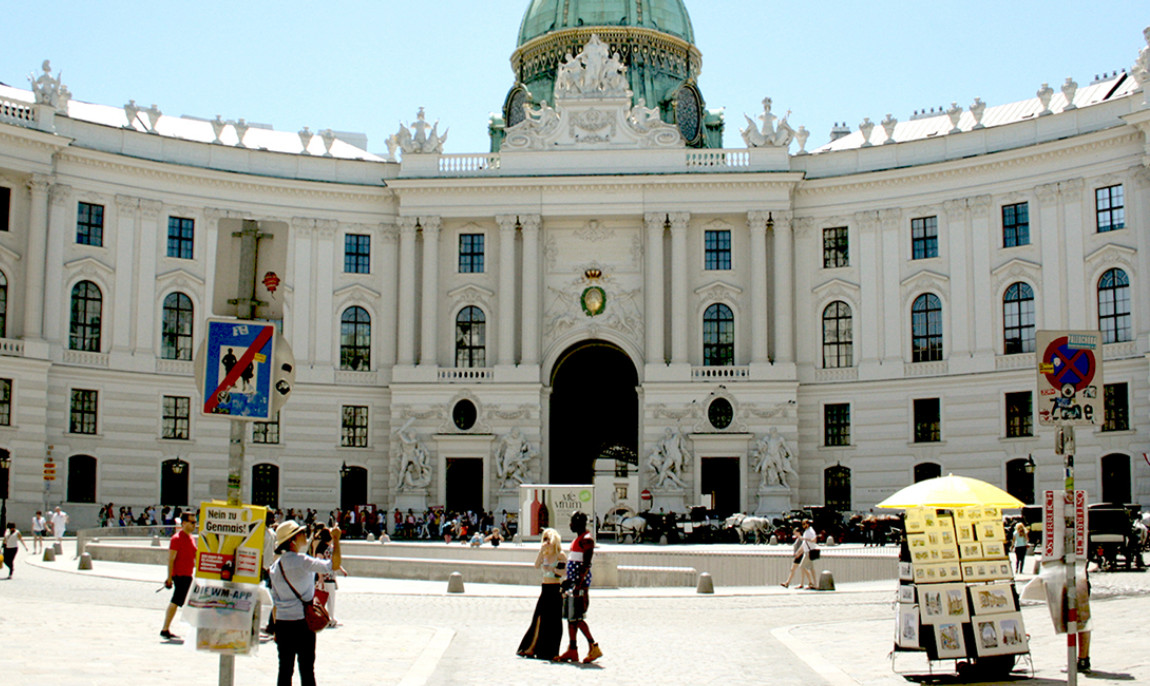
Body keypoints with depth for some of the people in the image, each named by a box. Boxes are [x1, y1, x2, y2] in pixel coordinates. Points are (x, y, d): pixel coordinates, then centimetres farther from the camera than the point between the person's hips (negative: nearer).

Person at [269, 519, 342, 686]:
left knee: (285, 668, 9)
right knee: (307, 668, 3)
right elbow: (334, 565, -21)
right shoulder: (302, 561, -13)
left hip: (282, 622, 6)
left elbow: (275, 600, 12)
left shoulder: (276, 566, 7)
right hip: (302, 622, -5)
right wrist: (336, 539, -12)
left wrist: (276, 629, 17)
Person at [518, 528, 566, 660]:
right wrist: (541, 550, -9)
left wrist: (552, 569, -21)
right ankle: (531, 649, 6)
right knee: (539, 619, 3)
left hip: (555, 589, -5)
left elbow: (565, 572, -12)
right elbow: (537, 565, -4)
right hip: (545, 589, 5)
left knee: (553, 621, -2)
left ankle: (550, 652, 4)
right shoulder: (545, 554, 12)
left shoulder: (560, 555, -5)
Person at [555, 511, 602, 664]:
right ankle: (572, 650, 14)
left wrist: (578, 585, -25)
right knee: (570, 616, 10)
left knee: (576, 618, -10)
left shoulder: (586, 540, -14)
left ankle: (594, 648, -6)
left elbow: (585, 565, -21)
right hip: (574, 582, 10)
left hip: (580, 583, -10)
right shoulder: (578, 539, 18)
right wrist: (568, 580, 25)